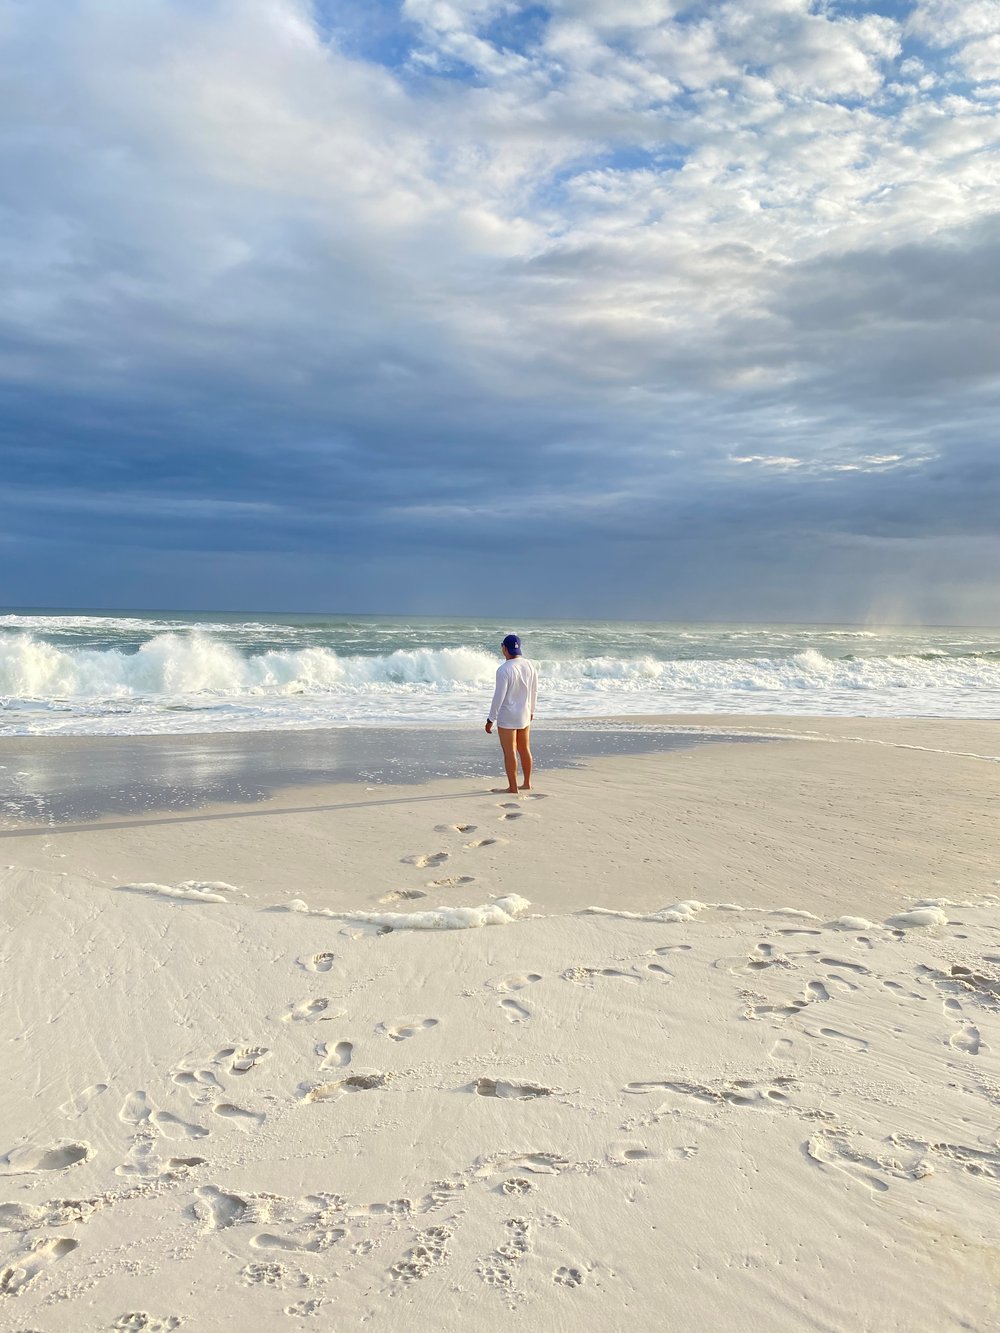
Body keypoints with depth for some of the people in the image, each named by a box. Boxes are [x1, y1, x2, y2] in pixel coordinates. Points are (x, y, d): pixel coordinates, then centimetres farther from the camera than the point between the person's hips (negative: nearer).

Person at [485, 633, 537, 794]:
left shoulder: (504, 669, -20)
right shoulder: (529, 665, 0)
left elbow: (499, 696, -20)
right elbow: (534, 690, 9)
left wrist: (491, 719, -12)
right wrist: (531, 710, 23)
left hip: (507, 716, -7)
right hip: (524, 714, 7)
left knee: (509, 752, 0)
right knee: (524, 749, 17)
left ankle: (513, 787, 4)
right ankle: (527, 783, 26)